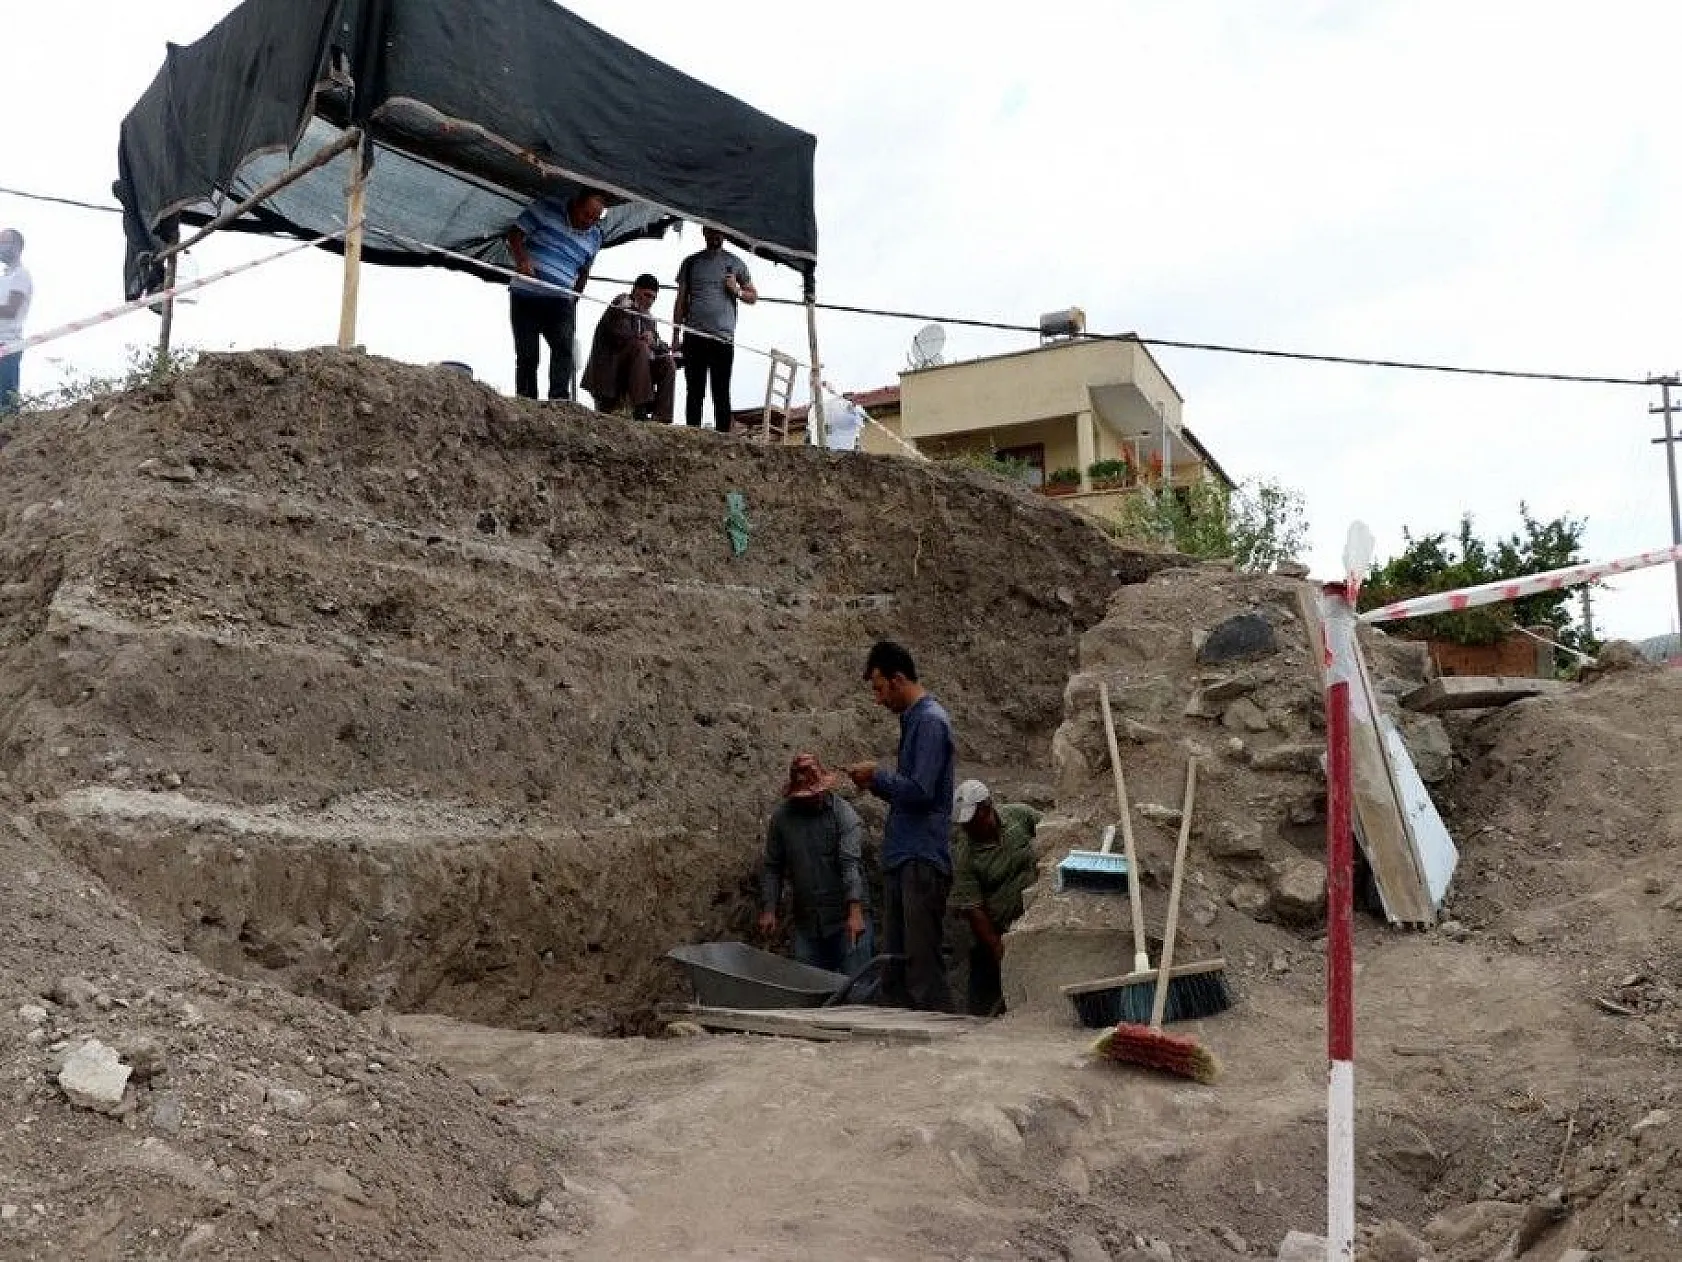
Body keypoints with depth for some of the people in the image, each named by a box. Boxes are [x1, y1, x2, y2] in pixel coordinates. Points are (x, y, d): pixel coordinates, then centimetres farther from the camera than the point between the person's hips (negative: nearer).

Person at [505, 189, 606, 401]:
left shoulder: (595, 236, 9)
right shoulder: (547, 208, -2)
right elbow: (515, 234, -2)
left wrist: (574, 299, 15)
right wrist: (521, 258, -20)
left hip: (559, 301, 2)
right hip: (525, 296, -2)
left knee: (563, 347, -20)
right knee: (527, 356, -2)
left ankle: (559, 400, -25)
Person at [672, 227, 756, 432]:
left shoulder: (735, 263, 13)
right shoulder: (691, 262, 16)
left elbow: (753, 297, 17)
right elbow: (681, 300, 15)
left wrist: (737, 291, -4)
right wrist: (676, 334, 8)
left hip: (723, 337, -1)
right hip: (694, 336, 1)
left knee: (721, 392, -5)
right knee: (694, 391, 1)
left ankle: (723, 435, -6)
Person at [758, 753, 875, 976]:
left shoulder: (843, 813, -7)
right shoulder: (781, 816, 4)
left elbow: (851, 863, -18)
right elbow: (772, 868, 10)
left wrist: (855, 911, -28)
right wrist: (768, 909, 1)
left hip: (846, 918, -3)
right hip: (806, 922, 4)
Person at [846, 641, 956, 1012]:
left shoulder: (930, 721, -12)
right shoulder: (913, 719, 17)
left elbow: (920, 791, -20)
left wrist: (878, 775, -7)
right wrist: (875, 784, 9)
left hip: (923, 860, -10)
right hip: (902, 859, 10)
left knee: (923, 963, -7)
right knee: (894, 966, 12)